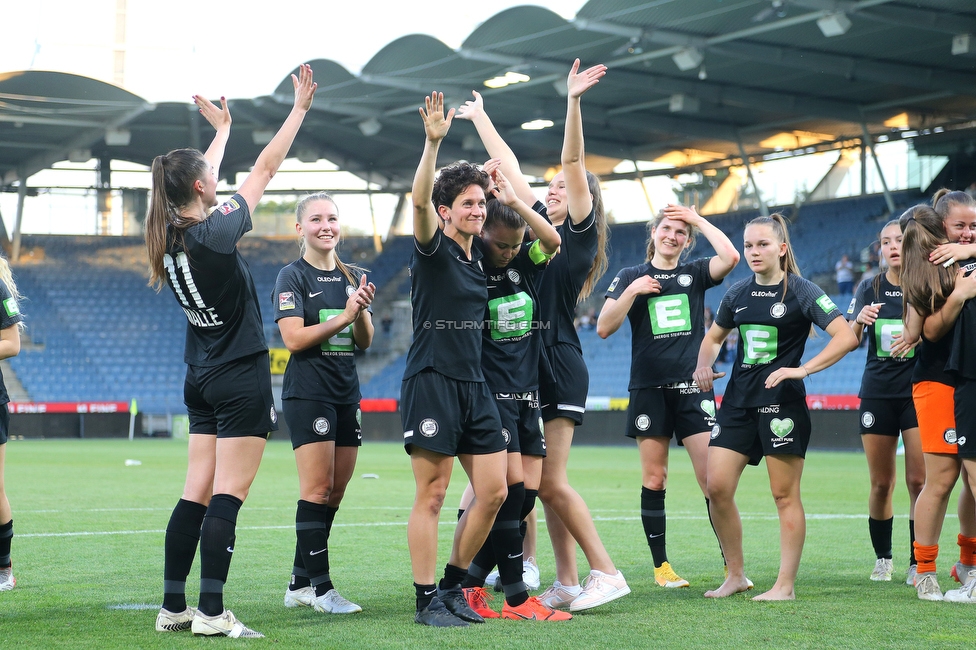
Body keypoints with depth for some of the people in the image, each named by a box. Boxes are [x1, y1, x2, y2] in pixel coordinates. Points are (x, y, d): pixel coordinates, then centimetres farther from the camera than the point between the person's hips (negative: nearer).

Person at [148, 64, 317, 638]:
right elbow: (265, 169, -9)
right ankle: (212, 613, -9)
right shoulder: (216, 234, -16)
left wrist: (222, 129, 36)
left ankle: (173, 607, 10)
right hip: (242, 380, -8)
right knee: (228, 499, -7)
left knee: (197, 496, 9)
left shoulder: (170, 237, 3)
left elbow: (198, 178, 22)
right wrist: (300, 108, 0)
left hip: (203, 380, 8)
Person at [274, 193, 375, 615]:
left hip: (347, 392, 7)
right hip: (308, 393, -7)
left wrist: (363, 311, -7)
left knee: (335, 492, 6)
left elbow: (364, 342, 12)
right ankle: (318, 585, -8)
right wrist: (343, 316, -19)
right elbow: (294, 338, -14)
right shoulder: (292, 277, -4)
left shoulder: (353, 277, 14)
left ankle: (299, 584, 12)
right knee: (318, 488, -10)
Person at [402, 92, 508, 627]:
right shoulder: (433, 248, -4)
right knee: (431, 496, -4)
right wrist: (433, 142, -37)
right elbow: (419, 199, -23)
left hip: (474, 386, 7)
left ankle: (453, 585, 18)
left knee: (493, 491, 4)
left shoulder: (479, 256, 14)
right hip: (431, 382, -7)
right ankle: (427, 601, 3)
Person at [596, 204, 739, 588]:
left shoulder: (695, 274, 8)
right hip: (649, 389, 0)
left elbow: (730, 257, -12)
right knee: (654, 479, 2)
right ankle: (661, 566, 11)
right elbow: (604, 328, -1)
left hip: (692, 388, 0)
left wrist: (697, 219, -4)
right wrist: (632, 291, -12)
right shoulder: (630, 277, 7)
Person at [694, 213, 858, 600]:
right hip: (737, 401, 6)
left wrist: (802, 369, -24)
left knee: (785, 495, -1)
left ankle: (786, 584, 7)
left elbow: (846, 337, -15)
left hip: (782, 402, -5)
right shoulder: (737, 294, 10)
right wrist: (703, 365, 5)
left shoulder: (801, 292, -6)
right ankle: (735, 576, 12)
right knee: (717, 487, -2)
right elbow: (714, 337, 26)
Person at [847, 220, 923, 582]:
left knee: (919, 481, -7)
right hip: (878, 392, 2)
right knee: (881, 483, 4)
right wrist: (859, 321, -21)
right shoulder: (870, 288, 5)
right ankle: (883, 559, 17)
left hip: (919, 392, -2)